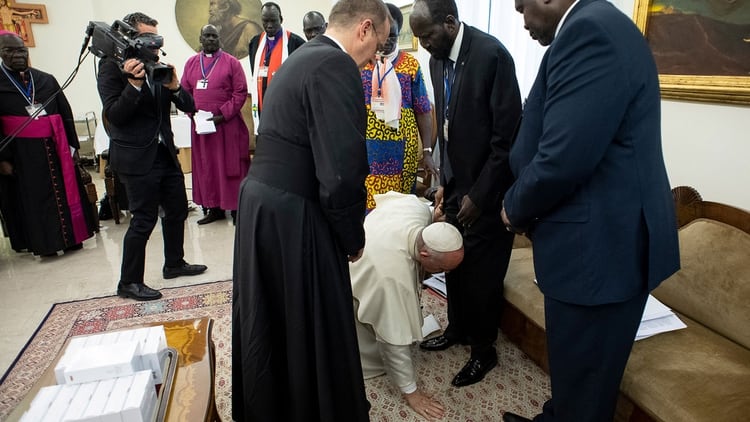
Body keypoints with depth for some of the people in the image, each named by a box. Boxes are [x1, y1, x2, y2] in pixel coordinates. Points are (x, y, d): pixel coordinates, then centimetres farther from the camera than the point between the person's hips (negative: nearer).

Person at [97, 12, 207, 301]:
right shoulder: (112, 67, -8)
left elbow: (189, 107, 4)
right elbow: (113, 115, -16)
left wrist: (174, 86, -16)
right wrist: (134, 83, -26)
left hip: (165, 152, 7)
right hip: (136, 157, -7)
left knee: (177, 209, 15)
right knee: (144, 221, -3)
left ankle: (174, 264, 34)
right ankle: (129, 283, 13)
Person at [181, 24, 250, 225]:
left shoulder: (231, 62, 0)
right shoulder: (191, 63, 12)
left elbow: (240, 92, -6)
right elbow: (184, 91, 13)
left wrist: (223, 115, -13)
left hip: (227, 124, -4)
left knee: (230, 166, 1)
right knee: (206, 167, 8)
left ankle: (235, 208, 9)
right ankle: (214, 208, 18)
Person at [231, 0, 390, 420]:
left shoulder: (301, 57, 14)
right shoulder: (336, 66, -16)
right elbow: (342, 172, -24)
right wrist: (353, 236, -6)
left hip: (259, 202, 10)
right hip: (291, 218, -10)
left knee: (270, 325, 25)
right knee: (313, 330, 10)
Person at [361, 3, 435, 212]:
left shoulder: (411, 65, 3)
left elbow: (423, 111, 4)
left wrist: (427, 151, 0)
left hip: (402, 152, 0)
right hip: (366, 151, 0)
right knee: (365, 207, 1)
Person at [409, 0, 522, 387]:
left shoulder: (492, 55, -19)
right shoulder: (437, 59, 3)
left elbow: (508, 136, -18)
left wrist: (479, 195, -16)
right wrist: (445, 180, 9)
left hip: (486, 188, -6)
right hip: (455, 184, 7)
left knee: (482, 273, 6)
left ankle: (483, 351, 28)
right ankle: (457, 328, 40)